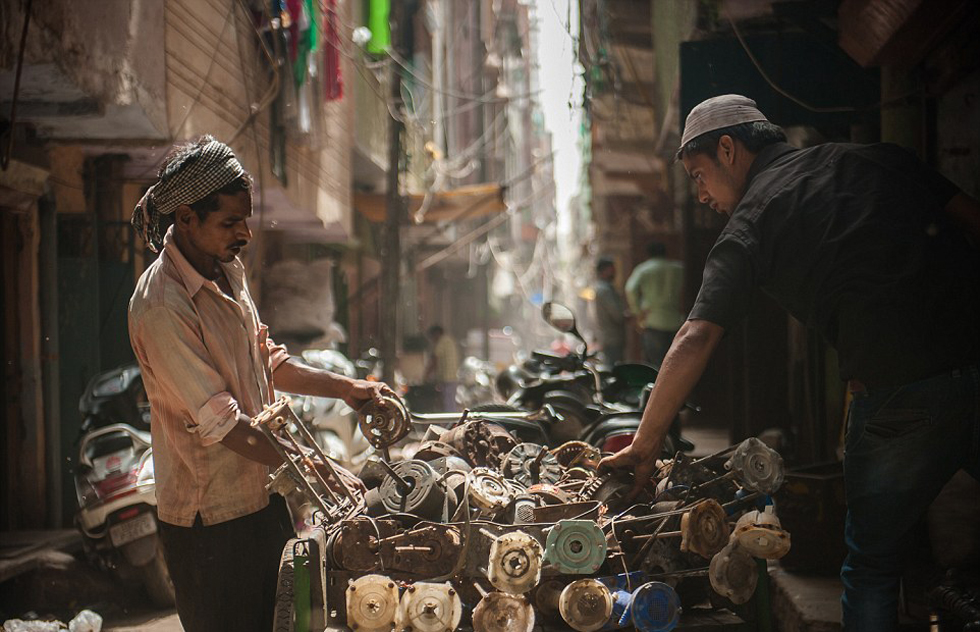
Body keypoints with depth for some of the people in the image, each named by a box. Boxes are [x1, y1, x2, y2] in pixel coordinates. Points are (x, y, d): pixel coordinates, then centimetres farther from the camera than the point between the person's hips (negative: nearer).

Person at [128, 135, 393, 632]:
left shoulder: (228, 272, 5)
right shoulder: (161, 307, -23)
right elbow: (221, 423, -25)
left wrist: (345, 387, 7)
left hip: (262, 494, 8)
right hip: (210, 519, -8)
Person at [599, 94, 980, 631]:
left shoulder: (750, 224, 5)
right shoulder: (879, 159, 18)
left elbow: (694, 342, -2)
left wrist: (644, 447, 3)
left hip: (899, 395, -4)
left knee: (871, 566, 13)